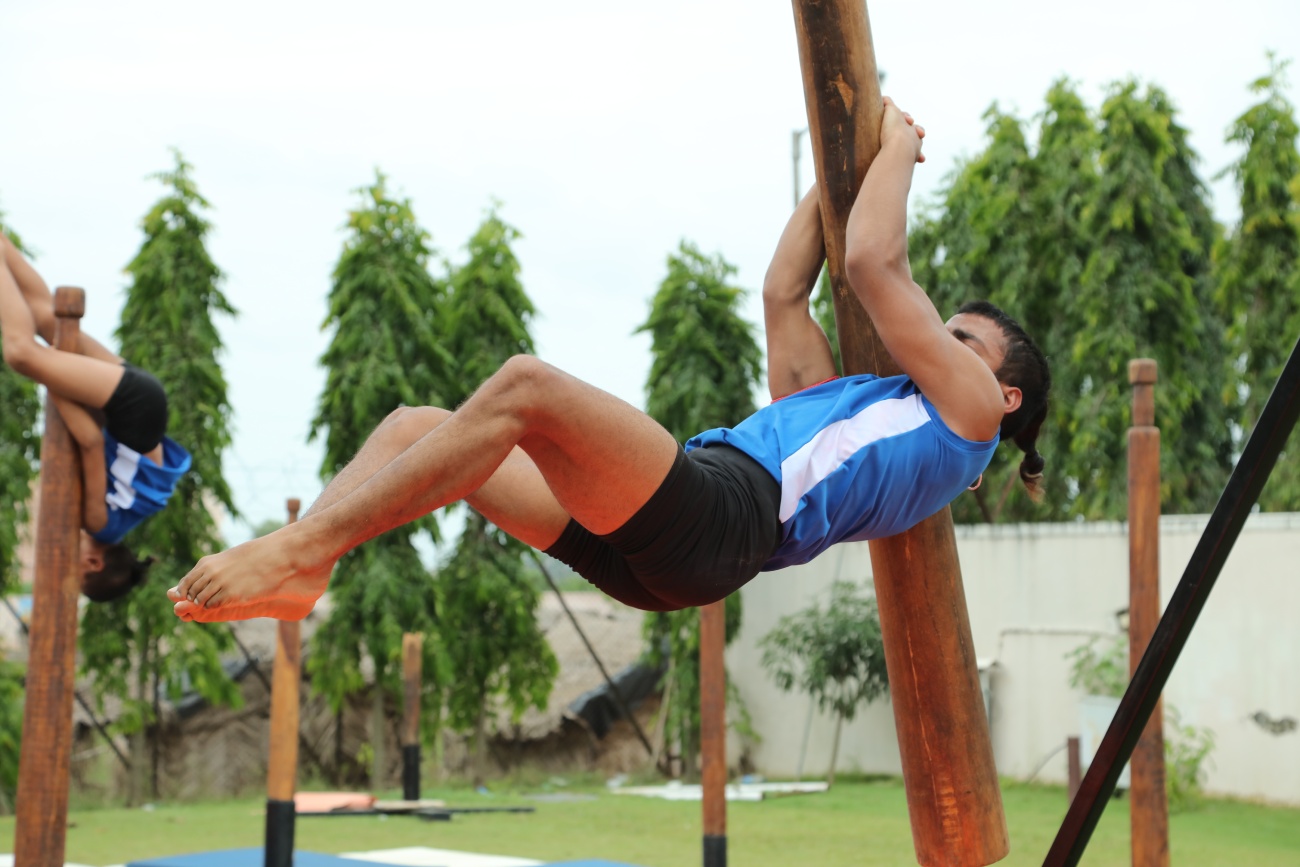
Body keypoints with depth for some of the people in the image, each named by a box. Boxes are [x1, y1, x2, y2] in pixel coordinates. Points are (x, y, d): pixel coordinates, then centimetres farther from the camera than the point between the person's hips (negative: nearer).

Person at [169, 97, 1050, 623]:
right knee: (416, 424, 0)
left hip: (725, 513, -9)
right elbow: (785, 292, 41)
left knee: (526, 385, -29)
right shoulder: (839, 401, 40)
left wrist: (897, 149, 22)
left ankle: (299, 550, -33)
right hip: (655, 550, 10)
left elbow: (874, 266, 8)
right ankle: (297, 573, -21)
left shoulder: (969, 408, 16)